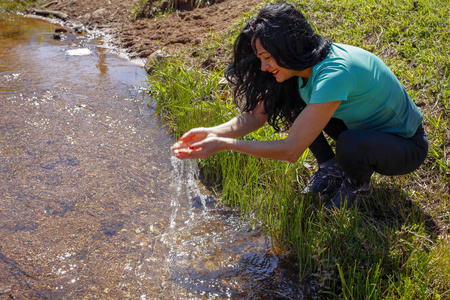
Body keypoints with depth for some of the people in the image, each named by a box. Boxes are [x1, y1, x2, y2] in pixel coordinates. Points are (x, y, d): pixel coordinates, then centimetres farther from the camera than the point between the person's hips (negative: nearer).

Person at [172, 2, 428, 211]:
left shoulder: (334, 73, -36)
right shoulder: (302, 63, -11)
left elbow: (291, 150, -36)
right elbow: (257, 114, -10)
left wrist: (225, 144, -35)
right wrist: (212, 133, -25)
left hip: (406, 145, -7)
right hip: (362, 123, 7)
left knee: (350, 145, -39)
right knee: (290, 101, -8)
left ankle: (358, 186, -3)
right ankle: (331, 170, 8)